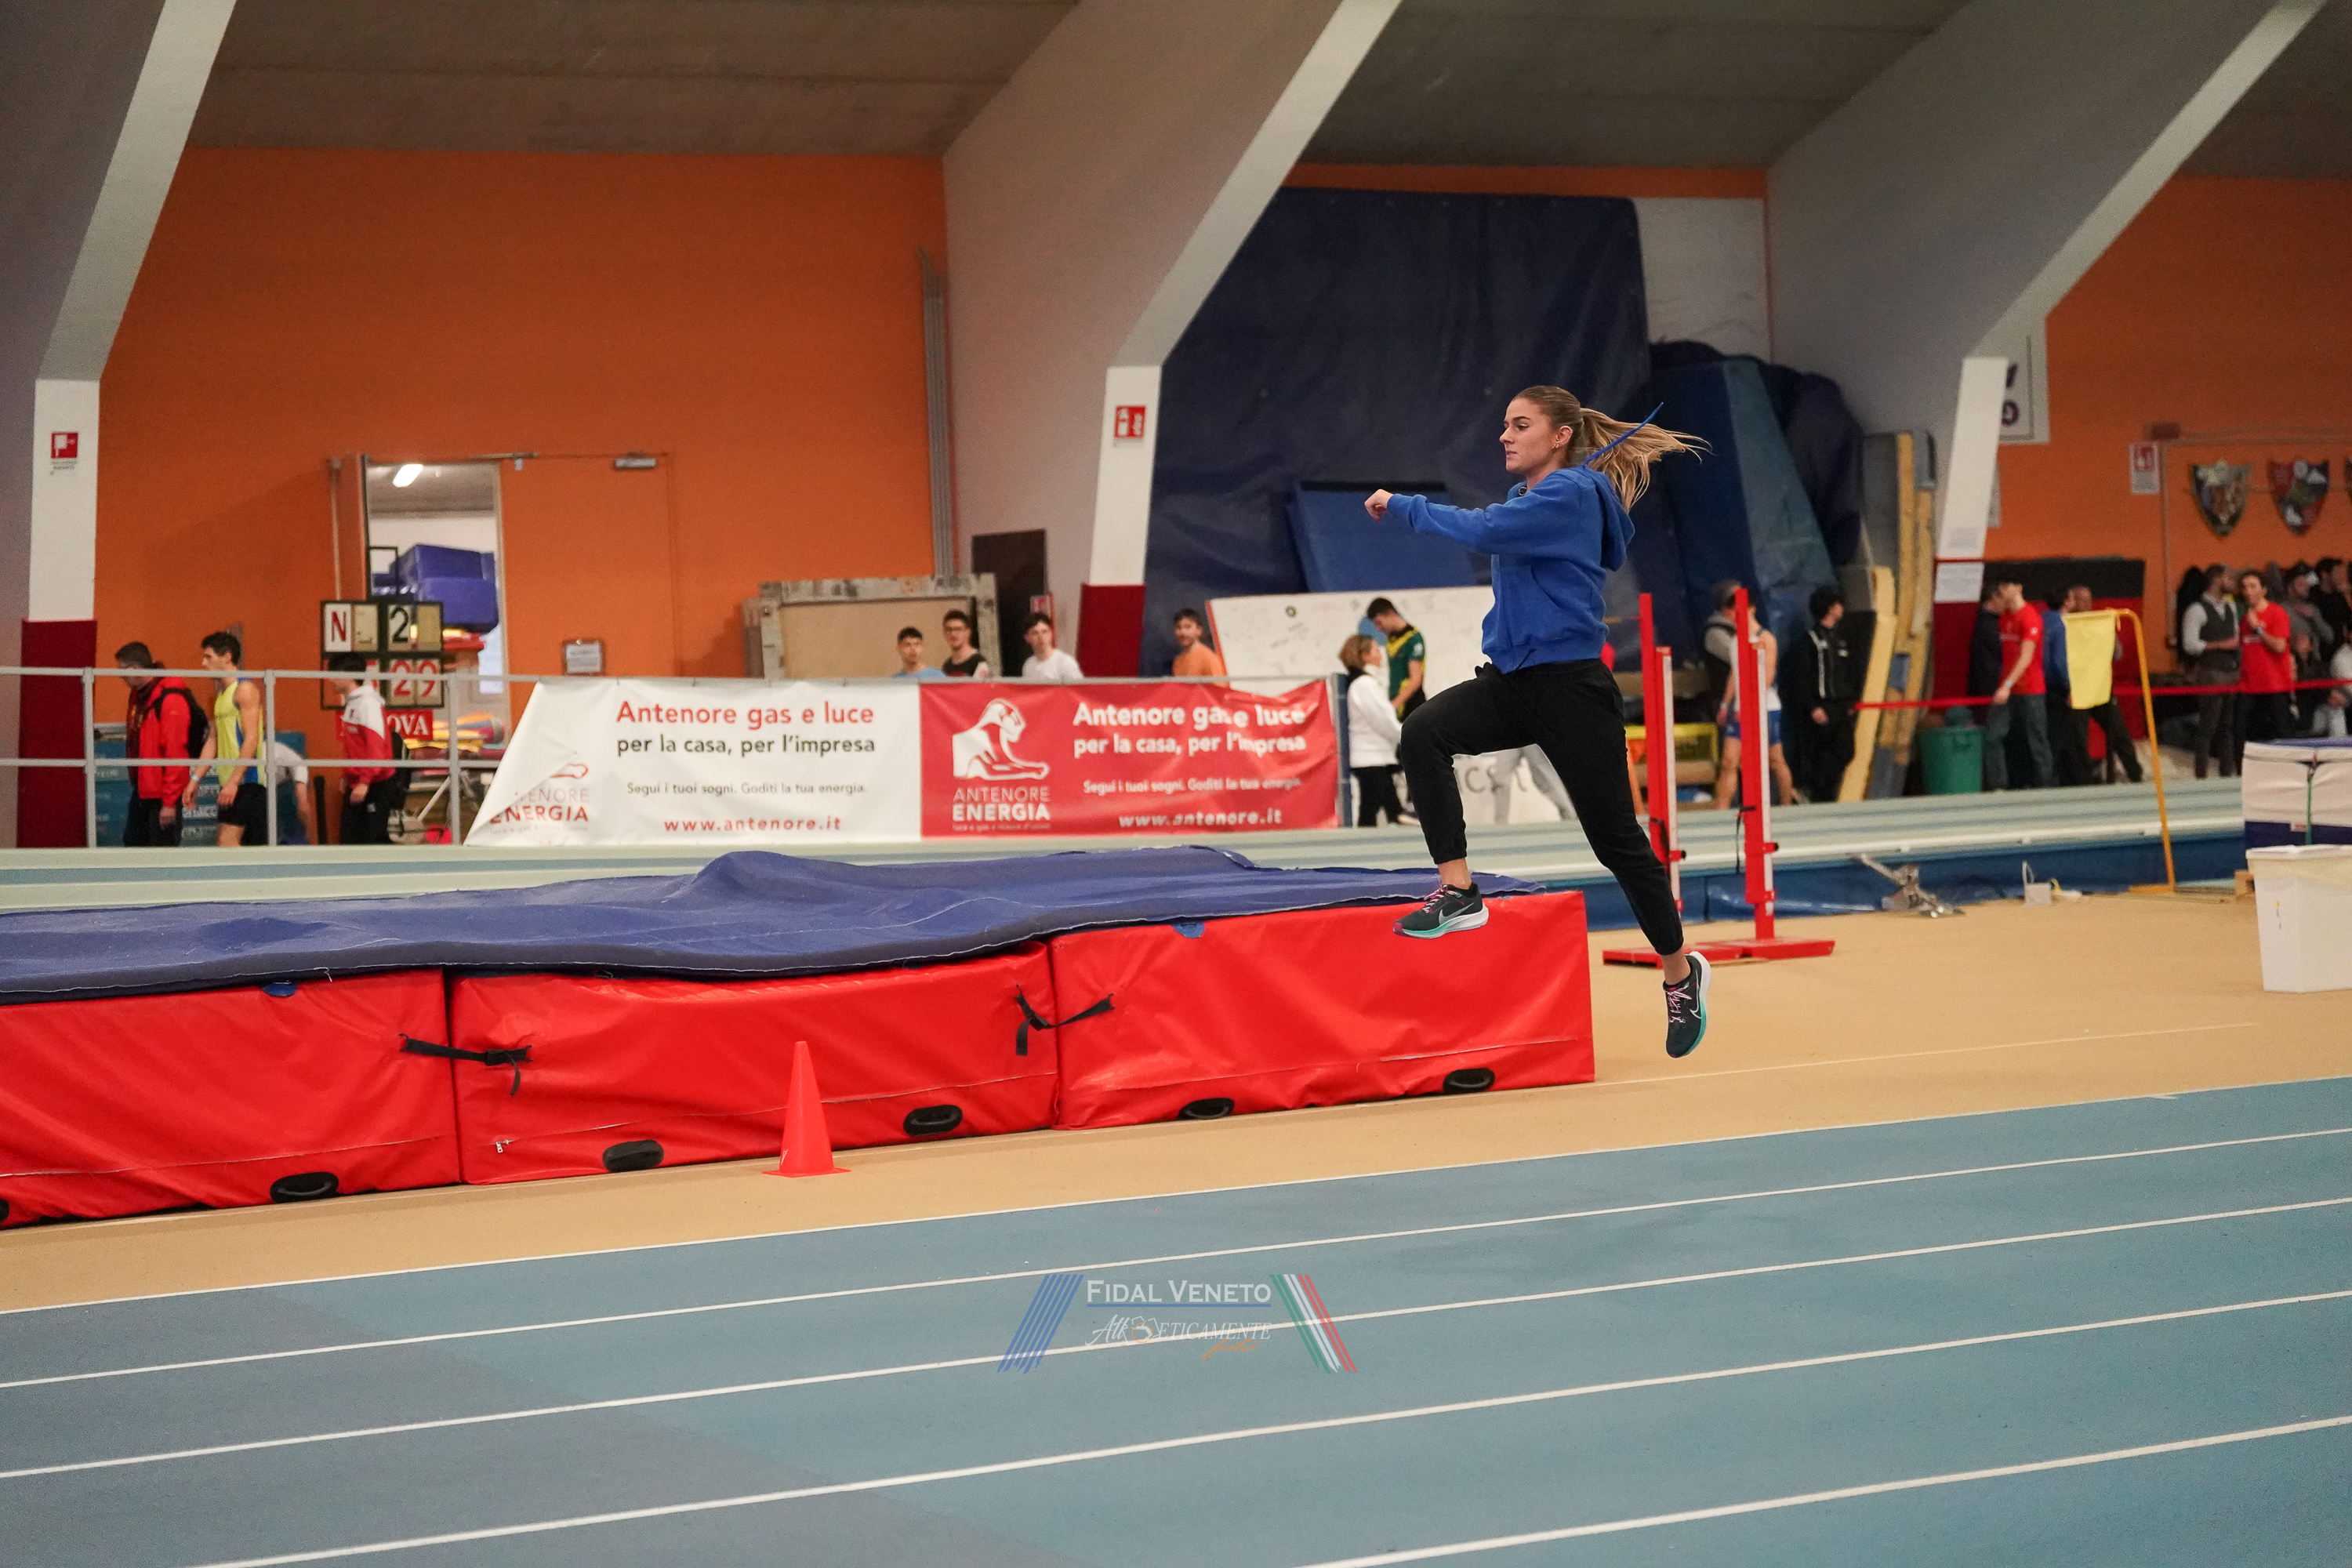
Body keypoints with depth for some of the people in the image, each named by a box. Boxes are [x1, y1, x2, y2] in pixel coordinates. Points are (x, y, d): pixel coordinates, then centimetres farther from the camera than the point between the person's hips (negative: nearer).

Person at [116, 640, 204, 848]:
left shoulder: (171, 700, -19)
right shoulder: (138, 695, 11)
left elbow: (176, 753, -21)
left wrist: (169, 802, -21)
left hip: (163, 793, -10)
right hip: (142, 790, 10)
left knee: (163, 849, -6)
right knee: (133, 844, 14)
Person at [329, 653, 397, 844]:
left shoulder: (368, 703, -14)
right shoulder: (351, 703, 14)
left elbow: (376, 746, -19)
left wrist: (364, 781, -21)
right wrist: (347, 777, 17)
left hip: (375, 785, -9)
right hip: (356, 785, 9)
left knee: (375, 838, -8)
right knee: (349, 838, 6)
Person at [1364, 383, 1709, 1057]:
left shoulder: (1570, 494, -13)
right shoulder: (1525, 498, 14)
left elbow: (1483, 531, -26)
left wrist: (1402, 505, -16)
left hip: (1571, 686, -8)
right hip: (1512, 681, 8)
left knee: (1616, 838, 0)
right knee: (1424, 731, -22)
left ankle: (1680, 972, 19)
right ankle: (1459, 893, -21)